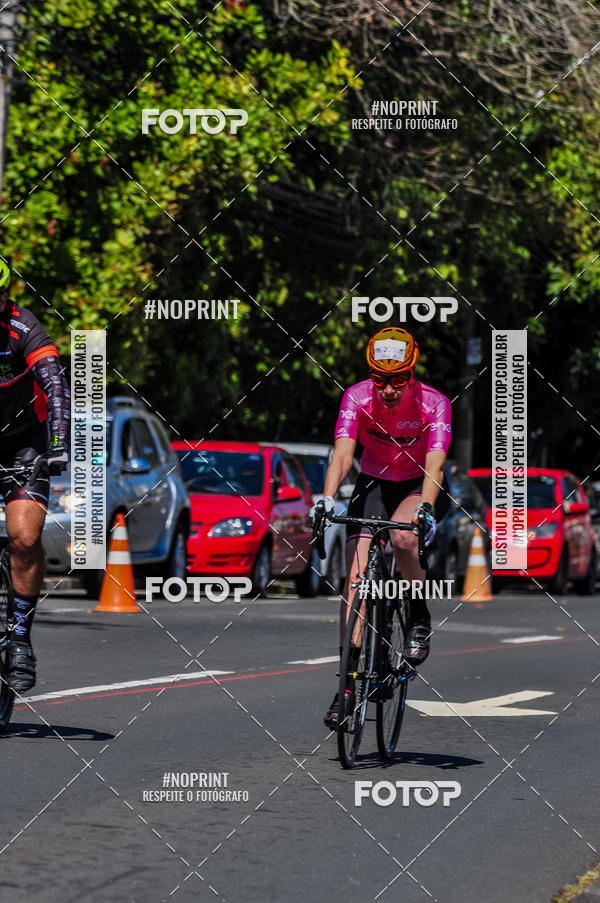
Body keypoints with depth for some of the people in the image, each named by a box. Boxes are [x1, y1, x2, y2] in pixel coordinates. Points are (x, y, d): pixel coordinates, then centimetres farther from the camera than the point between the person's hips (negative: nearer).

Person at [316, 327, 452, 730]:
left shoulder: (434, 404, -24)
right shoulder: (357, 398, -20)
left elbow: (434, 466, -34)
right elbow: (343, 454, -29)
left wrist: (425, 508, -52)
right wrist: (327, 499, -46)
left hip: (419, 486, -2)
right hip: (374, 484, 2)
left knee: (403, 536, -36)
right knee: (356, 577, -13)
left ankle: (420, 616, -9)